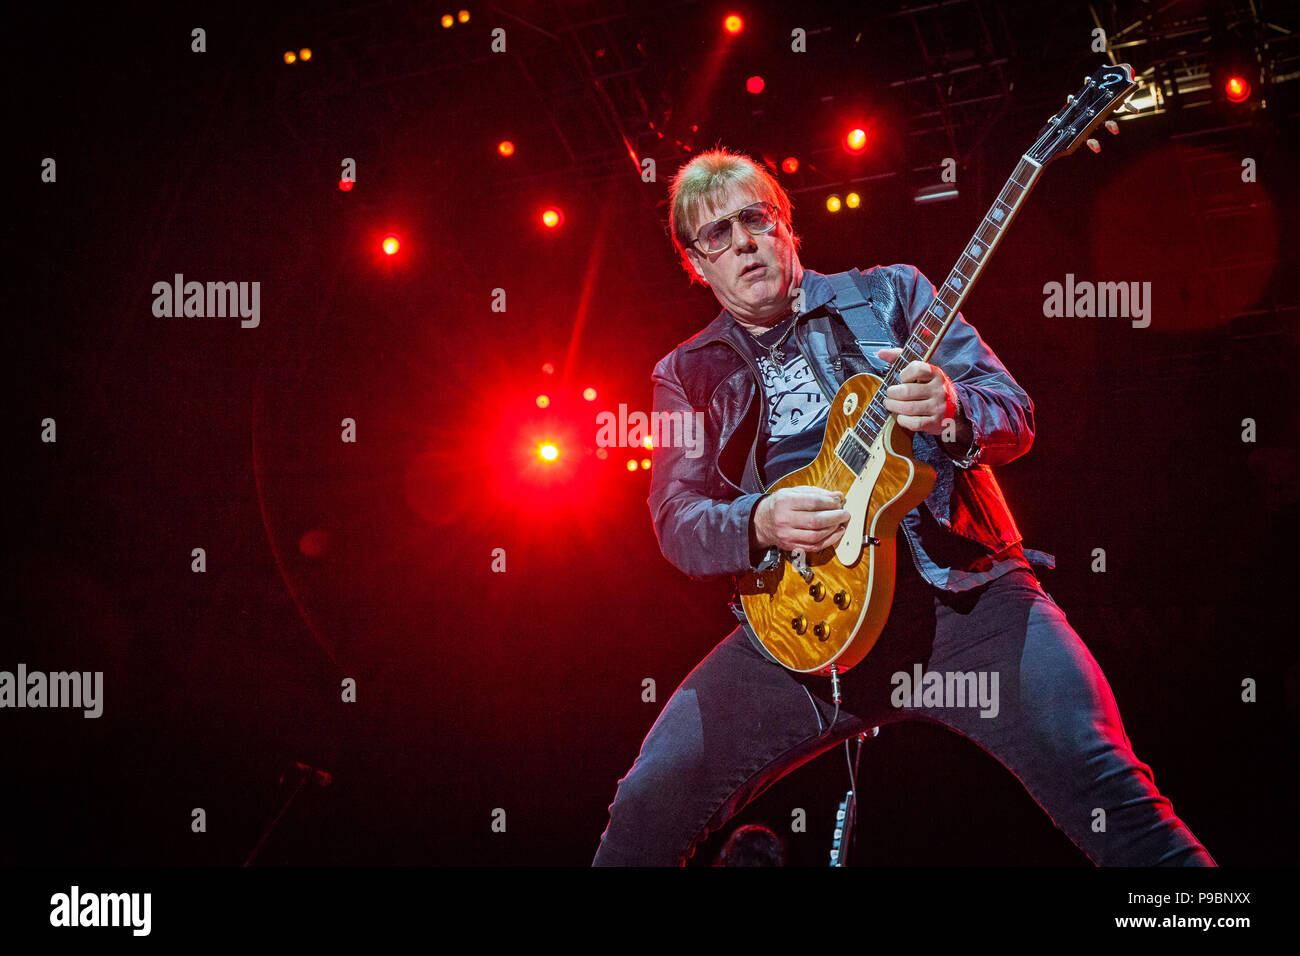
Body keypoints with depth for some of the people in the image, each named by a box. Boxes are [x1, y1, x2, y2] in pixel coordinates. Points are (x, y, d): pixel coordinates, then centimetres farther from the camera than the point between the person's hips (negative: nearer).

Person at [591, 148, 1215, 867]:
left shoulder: (892, 293, 13)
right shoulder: (685, 372, 16)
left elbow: (1015, 416, 7)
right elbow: (676, 520, 6)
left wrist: (952, 414, -17)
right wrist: (760, 523, -16)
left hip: (962, 583, -1)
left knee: (1109, 792, -20)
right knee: (644, 813, -8)